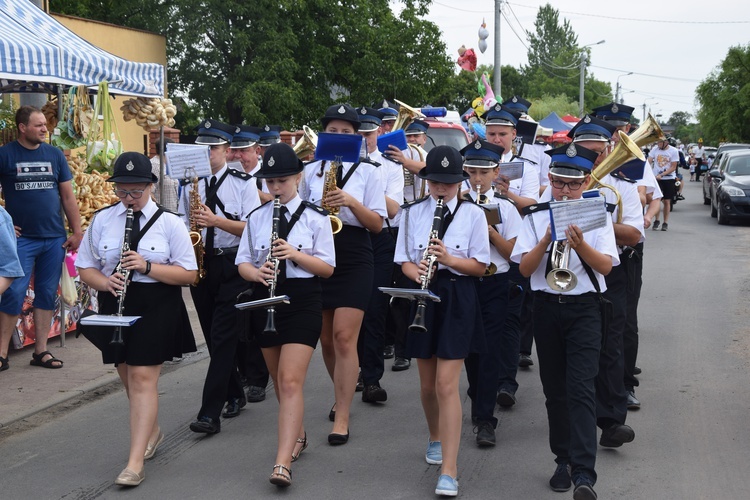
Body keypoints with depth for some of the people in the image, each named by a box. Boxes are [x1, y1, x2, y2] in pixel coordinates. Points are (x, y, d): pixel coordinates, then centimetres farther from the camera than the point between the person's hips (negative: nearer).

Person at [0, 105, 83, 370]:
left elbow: (68, 196, 11)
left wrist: (77, 231, 7)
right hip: (22, 237, -4)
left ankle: (41, 351, 16)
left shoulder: (55, 155, 8)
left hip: (55, 238, 4)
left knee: (47, 294, 8)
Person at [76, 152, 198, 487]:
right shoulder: (102, 220, 4)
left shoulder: (169, 222, -4)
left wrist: (147, 266, -20)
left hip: (157, 307, -4)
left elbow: (189, 274, -6)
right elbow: (85, 268, 8)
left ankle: (135, 463, -10)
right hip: (115, 307, 4)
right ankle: (152, 430, 41)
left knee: (143, 378, -10)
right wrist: (106, 283, -14)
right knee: (128, 377, 14)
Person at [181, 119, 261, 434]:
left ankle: (210, 414, -12)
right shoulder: (190, 185, 10)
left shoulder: (243, 183, -2)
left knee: (223, 338, -10)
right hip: (200, 264, 5)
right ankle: (234, 395, 29)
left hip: (232, 265, -5)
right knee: (213, 337, 11)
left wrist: (216, 220, -21)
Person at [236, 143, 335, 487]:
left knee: (291, 381, -14)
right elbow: (242, 262, 6)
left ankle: (283, 462, -17)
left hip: (302, 302, -4)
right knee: (279, 380, 16)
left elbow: (328, 268, -4)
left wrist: (295, 254, -21)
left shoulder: (315, 218, -3)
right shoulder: (256, 218, 7)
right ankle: (297, 435, 39)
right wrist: (256, 272, -17)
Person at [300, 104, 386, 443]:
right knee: (326, 339, 11)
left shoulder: (368, 173, 1)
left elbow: (377, 224, -4)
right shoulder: (311, 171, 9)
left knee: (344, 336, -12)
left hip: (354, 261, -3)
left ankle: (342, 418, -8)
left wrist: (351, 202, -19)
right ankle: (343, 396, 35)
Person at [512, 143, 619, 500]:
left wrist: (580, 245, -25)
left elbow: (606, 266, -8)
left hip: (584, 309, -2)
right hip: (546, 307, 3)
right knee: (554, 388, 10)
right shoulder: (537, 216, 4)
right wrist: (547, 240, -19)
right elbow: (525, 268, -3)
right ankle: (564, 459, 23)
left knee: (581, 388, -12)